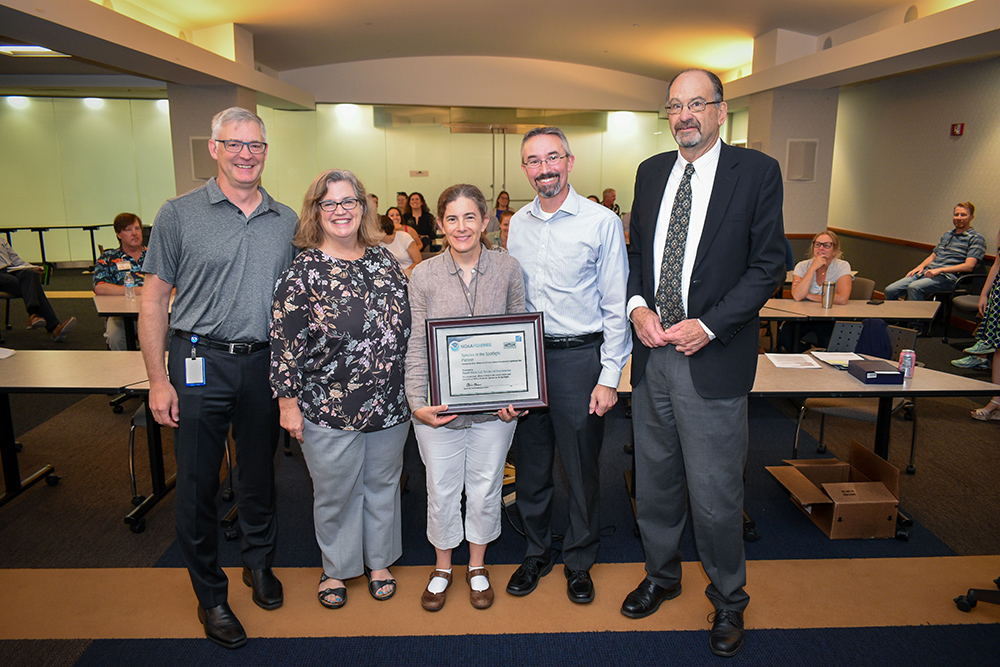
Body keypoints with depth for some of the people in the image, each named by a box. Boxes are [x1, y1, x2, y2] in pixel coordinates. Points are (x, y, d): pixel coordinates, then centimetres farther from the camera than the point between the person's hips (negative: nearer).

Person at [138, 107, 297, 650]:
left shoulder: (286, 220, 6)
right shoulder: (179, 214, -2)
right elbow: (154, 300, -2)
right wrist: (158, 379, -7)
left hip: (265, 364, 3)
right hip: (200, 364, -2)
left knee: (259, 473, 16)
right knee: (196, 483, 6)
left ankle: (258, 562, 39)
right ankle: (210, 594, 25)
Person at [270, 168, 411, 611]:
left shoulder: (385, 261, 4)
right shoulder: (302, 271, -9)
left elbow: (406, 327, 11)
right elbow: (285, 342, -9)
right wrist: (288, 402, -9)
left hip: (389, 403, 4)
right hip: (329, 408, -4)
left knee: (383, 484, 18)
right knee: (335, 492, 12)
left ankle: (379, 561, 39)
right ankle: (336, 567, 36)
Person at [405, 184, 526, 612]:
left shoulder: (508, 270, -4)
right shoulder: (424, 276, -5)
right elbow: (417, 346, -3)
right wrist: (418, 403, -12)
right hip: (440, 405, 0)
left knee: (485, 487, 14)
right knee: (441, 488, 13)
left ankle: (477, 565, 38)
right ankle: (443, 566, 38)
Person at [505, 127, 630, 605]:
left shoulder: (602, 222, -6)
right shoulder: (517, 224, 7)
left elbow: (615, 306, -6)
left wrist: (609, 377, -10)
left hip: (578, 356, -4)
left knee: (581, 468, 8)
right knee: (530, 466, 14)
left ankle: (579, 561, 30)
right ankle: (536, 553, 35)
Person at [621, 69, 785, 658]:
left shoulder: (757, 171, -4)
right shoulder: (651, 172, 10)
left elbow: (769, 263, -6)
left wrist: (707, 325, -15)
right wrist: (638, 305, -4)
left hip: (712, 359, -4)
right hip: (651, 352, 5)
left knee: (715, 494, 5)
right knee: (655, 481, 17)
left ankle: (728, 601, 31)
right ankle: (662, 576, 41)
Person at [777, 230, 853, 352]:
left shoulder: (842, 266, -3)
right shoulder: (802, 266, 0)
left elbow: (842, 299, -19)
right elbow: (797, 296, -18)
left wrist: (809, 296, -12)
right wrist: (813, 268, -18)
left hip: (829, 320, -1)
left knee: (828, 341, -33)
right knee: (785, 336, -29)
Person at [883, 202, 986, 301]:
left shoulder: (976, 238, 1)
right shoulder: (947, 235, 25)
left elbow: (969, 266, -11)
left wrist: (939, 270, -18)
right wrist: (921, 266, 6)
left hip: (947, 277, -7)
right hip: (927, 272, 7)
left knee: (914, 288, -37)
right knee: (890, 291, -11)